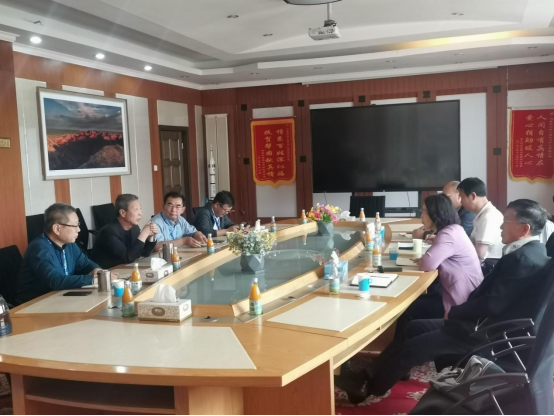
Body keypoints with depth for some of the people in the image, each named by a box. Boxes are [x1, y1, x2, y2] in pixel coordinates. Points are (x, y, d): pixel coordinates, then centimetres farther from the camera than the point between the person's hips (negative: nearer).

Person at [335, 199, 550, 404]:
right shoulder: (528, 252, 9)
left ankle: (367, 387, 12)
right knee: (414, 327, 9)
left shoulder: (523, 258, -23)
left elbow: (492, 304, -25)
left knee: (410, 348, -6)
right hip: (485, 322, 10)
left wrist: (454, 312, -10)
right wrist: (459, 311, 2)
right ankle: (370, 376, 12)